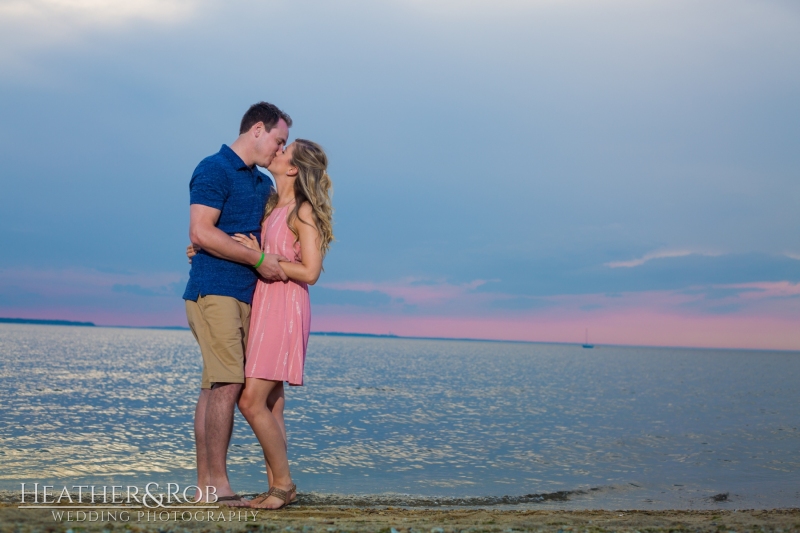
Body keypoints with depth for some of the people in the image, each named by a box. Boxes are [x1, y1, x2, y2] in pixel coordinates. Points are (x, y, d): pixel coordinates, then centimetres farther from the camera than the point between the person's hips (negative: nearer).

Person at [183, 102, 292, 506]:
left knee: (215, 388, 7)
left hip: (244, 295, 8)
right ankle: (217, 482, -7)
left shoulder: (262, 184, 21)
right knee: (228, 383, -13)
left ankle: (203, 487, 9)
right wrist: (259, 259, -13)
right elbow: (200, 232, -15)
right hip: (213, 289, -8)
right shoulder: (214, 169, -5)